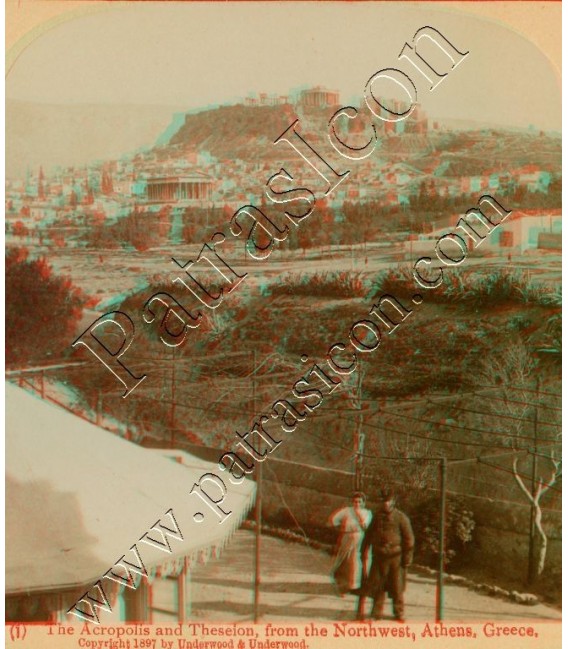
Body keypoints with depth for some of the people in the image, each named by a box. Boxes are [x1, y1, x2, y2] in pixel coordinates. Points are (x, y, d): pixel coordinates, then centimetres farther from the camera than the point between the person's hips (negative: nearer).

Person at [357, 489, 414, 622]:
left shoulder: (401, 517, -5)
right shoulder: (377, 516, 9)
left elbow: (409, 539, -4)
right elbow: (369, 534, 17)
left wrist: (407, 557, -7)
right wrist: (364, 550, 13)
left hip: (395, 557, -4)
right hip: (379, 556, 4)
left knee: (397, 586, 3)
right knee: (377, 585, 7)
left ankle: (399, 612, 17)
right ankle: (377, 612, 18)